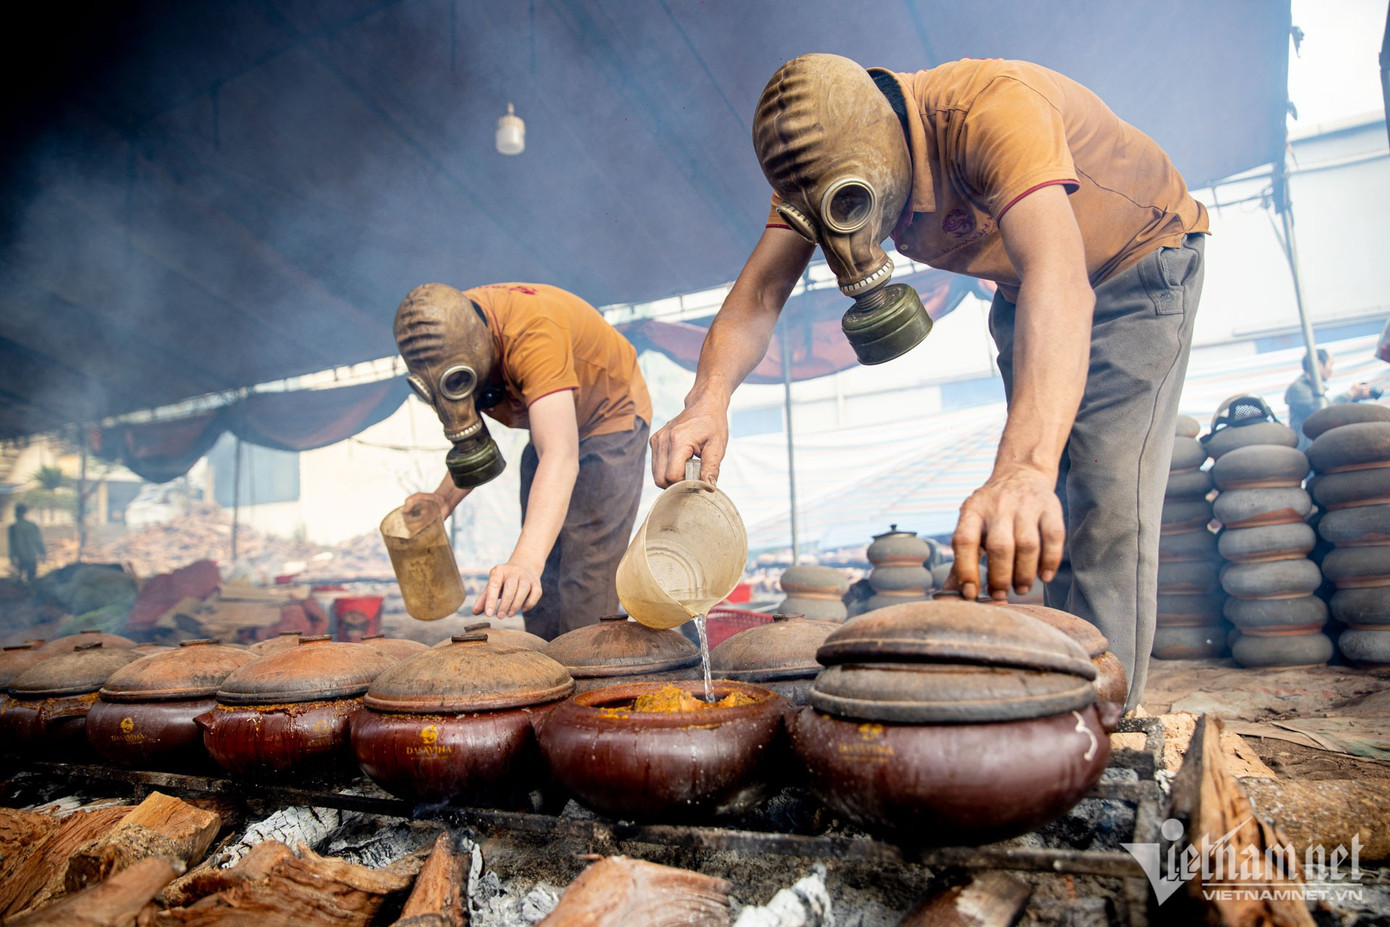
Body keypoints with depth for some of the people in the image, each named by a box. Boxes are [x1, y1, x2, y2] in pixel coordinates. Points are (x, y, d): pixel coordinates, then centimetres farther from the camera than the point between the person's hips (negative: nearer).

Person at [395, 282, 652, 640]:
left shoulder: (532, 335, -40)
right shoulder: (449, 341, -18)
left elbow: (561, 456, -53)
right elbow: (475, 439, -3)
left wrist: (526, 560, -64)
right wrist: (443, 499, -20)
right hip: (550, 422, 7)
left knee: (586, 591, -15)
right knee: (543, 585, 10)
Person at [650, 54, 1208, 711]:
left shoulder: (992, 109, -39)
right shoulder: (825, 163, -20)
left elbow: (1060, 281, -54)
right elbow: (758, 294, -27)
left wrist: (1025, 466, -68)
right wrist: (709, 396, -48)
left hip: (1139, 267, -6)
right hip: (1025, 289, 6)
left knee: (1108, 505, -18)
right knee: (1043, 526, 7)